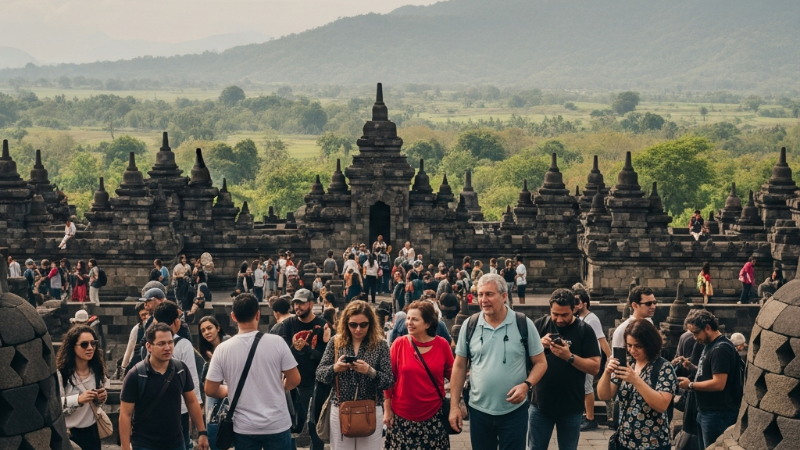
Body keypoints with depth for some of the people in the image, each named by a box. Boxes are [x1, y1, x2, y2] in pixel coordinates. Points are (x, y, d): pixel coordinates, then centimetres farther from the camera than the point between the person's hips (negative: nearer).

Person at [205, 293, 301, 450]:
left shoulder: (222, 349, -7)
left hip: (244, 428, 1)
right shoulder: (276, 342, -11)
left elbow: (210, 390, -2)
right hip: (277, 425, -1)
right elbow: (294, 379, -5)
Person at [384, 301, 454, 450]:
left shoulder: (442, 345, -5)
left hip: (434, 416, 1)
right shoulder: (399, 344, -7)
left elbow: (452, 374, 5)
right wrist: (387, 410, -1)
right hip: (402, 416, 0)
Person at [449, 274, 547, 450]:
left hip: (514, 411, -2)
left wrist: (527, 385, -20)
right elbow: (459, 366, 5)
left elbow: (541, 362, -1)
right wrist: (454, 405, 1)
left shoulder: (524, 324, -7)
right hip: (478, 410, 2)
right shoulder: (469, 325, -1)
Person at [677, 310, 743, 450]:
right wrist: (692, 367, 8)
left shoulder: (721, 349, -19)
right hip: (706, 411, 10)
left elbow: (718, 384, -25)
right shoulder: (710, 345, 13)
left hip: (718, 414, -10)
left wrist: (690, 385, -16)